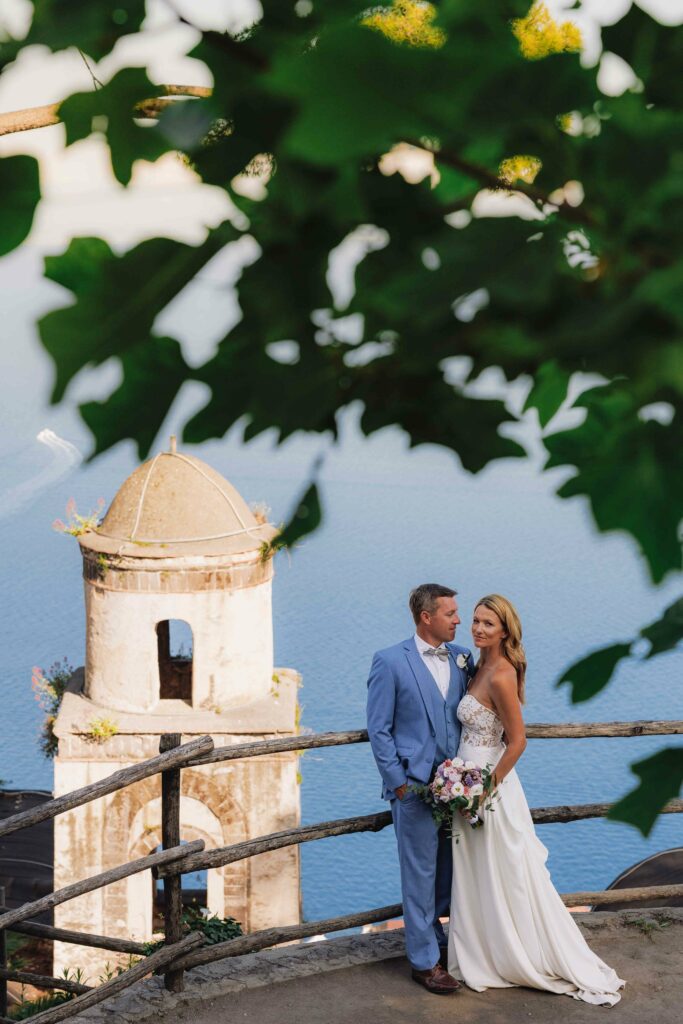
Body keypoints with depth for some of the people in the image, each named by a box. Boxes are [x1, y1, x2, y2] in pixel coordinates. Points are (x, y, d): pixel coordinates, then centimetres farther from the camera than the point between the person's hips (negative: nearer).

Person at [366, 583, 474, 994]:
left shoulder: (462, 658, 6)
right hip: (415, 786, -5)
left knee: (448, 869, 13)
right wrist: (399, 782, -9)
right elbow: (379, 729, -6)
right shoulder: (390, 662, -8)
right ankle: (425, 961, 13)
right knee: (421, 874, 3)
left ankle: (434, 939, 31)